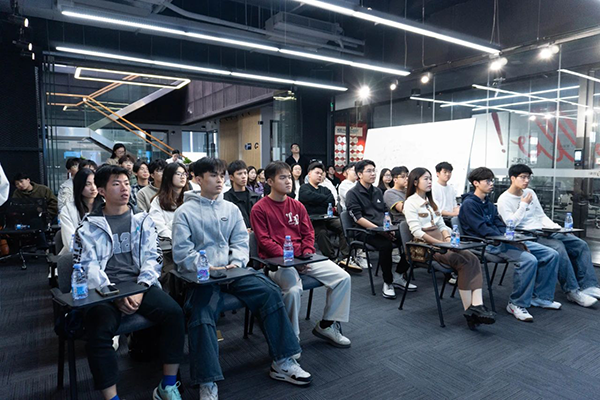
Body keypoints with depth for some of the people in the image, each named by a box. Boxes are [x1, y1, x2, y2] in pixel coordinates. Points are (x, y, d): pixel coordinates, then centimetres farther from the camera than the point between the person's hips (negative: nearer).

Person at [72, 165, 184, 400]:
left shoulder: (142, 220, 14)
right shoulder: (89, 226, 8)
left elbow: (153, 258, 5)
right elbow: (87, 266, -2)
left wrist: (140, 289, -12)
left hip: (141, 285, 2)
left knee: (174, 313, -23)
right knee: (99, 330, -31)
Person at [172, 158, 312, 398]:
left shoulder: (231, 209, 16)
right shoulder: (185, 212, 2)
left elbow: (240, 241, 9)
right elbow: (182, 252, -6)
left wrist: (237, 262, -11)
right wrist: (208, 269, -18)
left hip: (233, 271, 4)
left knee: (270, 293, -16)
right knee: (201, 317, -29)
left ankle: (282, 363, -6)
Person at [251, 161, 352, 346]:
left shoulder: (297, 206, 14)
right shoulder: (259, 209, -3)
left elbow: (308, 233, 14)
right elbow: (265, 241, -9)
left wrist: (307, 253, -6)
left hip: (302, 258, 6)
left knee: (343, 278, -8)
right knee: (293, 289, -35)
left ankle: (326, 325, 9)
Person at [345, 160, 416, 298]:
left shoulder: (377, 191, 21)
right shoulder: (352, 194, -1)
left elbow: (385, 212, 21)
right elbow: (358, 218, -11)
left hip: (383, 230, 7)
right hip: (365, 231, -6)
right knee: (386, 244, -34)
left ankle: (398, 276, 1)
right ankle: (388, 283, -16)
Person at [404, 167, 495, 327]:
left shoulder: (431, 202, 22)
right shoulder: (410, 203, -3)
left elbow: (442, 225, 18)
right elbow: (417, 232, -13)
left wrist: (448, 238, -3)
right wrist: (441, 243, -18)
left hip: (441, 241, 7)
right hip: (425, 245, -7)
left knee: (473, 259, -19)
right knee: (464, 262, -25)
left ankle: (477, 305, -29)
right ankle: (469, 310, -17)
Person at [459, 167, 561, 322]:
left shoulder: (488, 202, 20)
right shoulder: (469, 203, -9)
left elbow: (500, 225, 16)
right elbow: (483, 230, -17)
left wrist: (516, 240, -1)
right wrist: (510, 240, -18)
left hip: (503, 240, 9)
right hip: (488, 244, -9)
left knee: (551, 254, 2)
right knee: (529, 259, -31)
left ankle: (540, 297, 12)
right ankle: (516, 304, -15)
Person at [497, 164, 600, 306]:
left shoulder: (530, 193, 16)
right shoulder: (504, 200, -7)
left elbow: (541, 216, 20)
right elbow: (511, 224, -16)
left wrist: (557, 228, 6)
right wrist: (523, 205, -11)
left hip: (543, 231, 8)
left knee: (581, 245, -5)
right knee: (558, 246, -31)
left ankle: (588, 287, -5)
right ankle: (572, 291, -22)